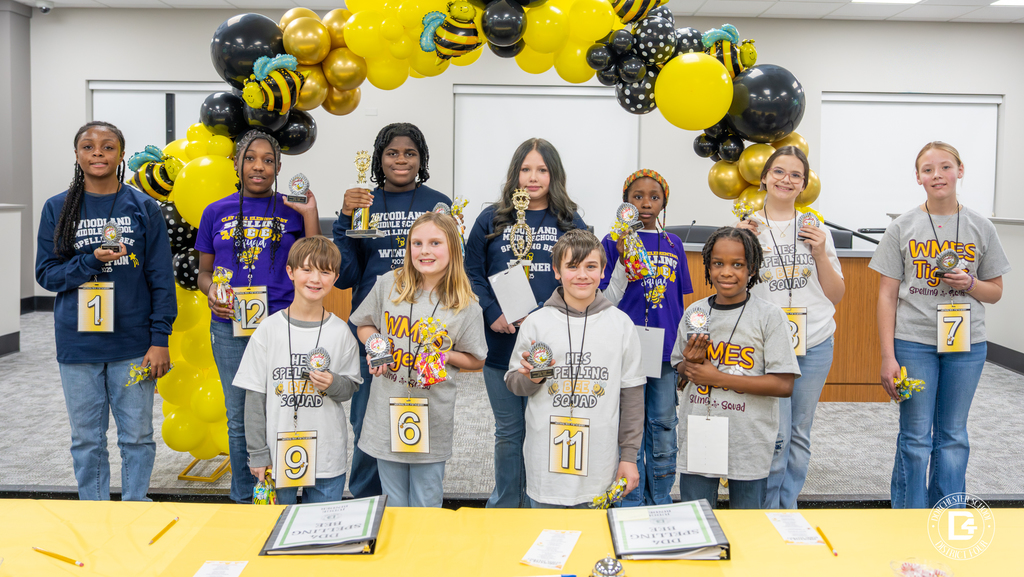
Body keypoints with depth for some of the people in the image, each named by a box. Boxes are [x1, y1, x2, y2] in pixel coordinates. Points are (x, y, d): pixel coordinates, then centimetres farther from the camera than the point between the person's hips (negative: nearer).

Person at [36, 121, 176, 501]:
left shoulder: (144, 208, 1)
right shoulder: (58, 209, 4)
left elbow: (162, 279, 1)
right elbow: (46, 274, 3)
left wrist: (160, 340, -6)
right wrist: (92, 260, -15)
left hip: (133, 344, -1)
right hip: (77, 344, 1)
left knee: (137, 436, 5)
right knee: (86, 439, 10)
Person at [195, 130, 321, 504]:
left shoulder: (292, 210, 4)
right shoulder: (217, 213, 9)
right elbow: (204, 271, 14)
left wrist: (310, 215, -9)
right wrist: (211, 291, -9)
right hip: (230, 327, 2)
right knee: (239, 418, 10)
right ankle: (243, 498, 24)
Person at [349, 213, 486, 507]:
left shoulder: (465, 306, -6)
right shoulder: (389, 284, -2)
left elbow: (476, 360, 4)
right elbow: (364, 325, 14)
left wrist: (445, 355, -14)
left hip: (433, 420, -1)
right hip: (387, 413, 1)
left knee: (426, 507, 10)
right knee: (394, 506, 14)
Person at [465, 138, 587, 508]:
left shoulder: (572, 224, 5)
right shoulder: (491, 220, 5)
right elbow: (473, 274, 4)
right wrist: (492, 314, -12)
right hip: (501, 344, 1)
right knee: (508, 431, 12)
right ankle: (504, 506, 27)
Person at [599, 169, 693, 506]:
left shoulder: (673, 244, 11)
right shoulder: (613, 243, -1)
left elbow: (680, 301, 16)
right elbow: (607, 302, -4)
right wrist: (623, 261, -16)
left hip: (666, 351, 3)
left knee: (664, 428, 9)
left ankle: (661, 505, 22)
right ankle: (632, 505, 16)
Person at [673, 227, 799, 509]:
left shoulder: (769, 316, -8)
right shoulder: (694, 313, 4)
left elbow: (784, 385, -13)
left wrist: (719, 378, -14)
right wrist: (690, 363, -9)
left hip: (749, 443, -3)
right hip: (697, 440, 3)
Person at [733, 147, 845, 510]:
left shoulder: (816, 229, 9)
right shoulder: (746, 226, 4)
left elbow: (836, 296, 10)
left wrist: (821, 254, -4)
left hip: (815, 344, 3)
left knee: (800, 433, 9)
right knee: (776, 434, -8)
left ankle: (788, 510, 22)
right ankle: (766, 512, 9)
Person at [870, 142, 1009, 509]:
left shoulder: (981, 229, 4)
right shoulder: (902, 228, -1)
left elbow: (995, 292, 11)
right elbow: (887, 296, -2)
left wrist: (970, 283, -12)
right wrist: (887, 356, -7)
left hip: (966, 344, 2)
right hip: (914, 342, -2)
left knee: (953, 436, 10)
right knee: (915, 437, 1)